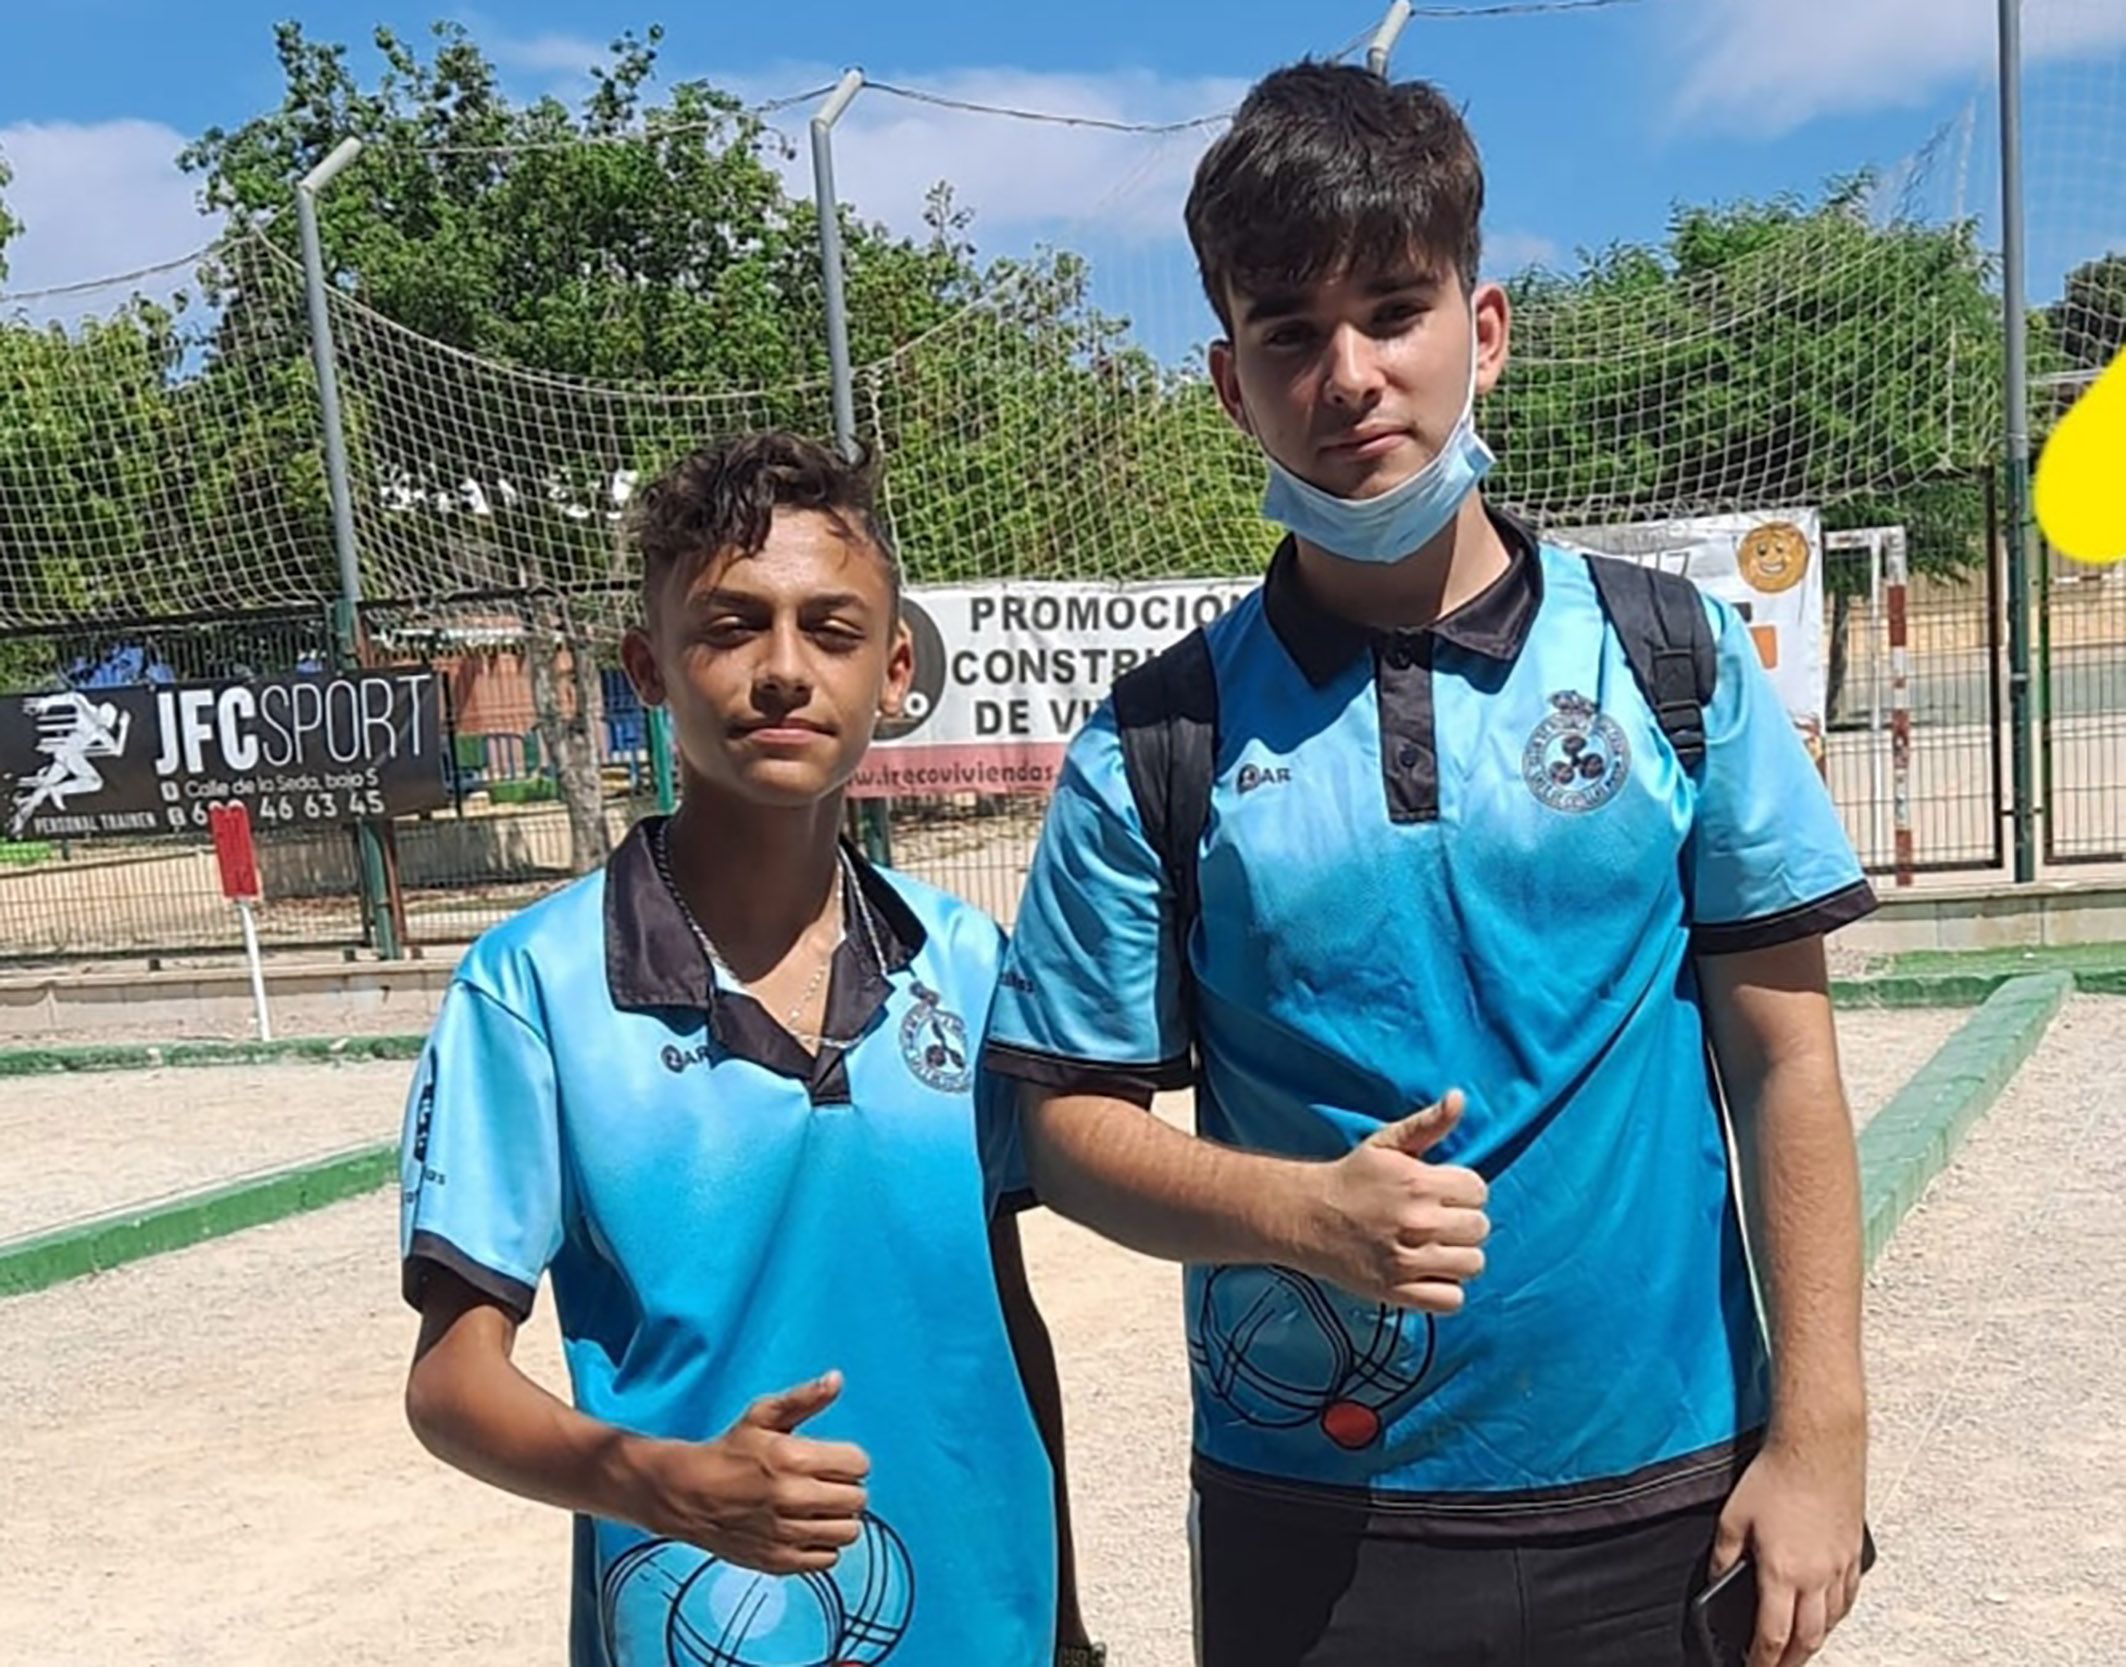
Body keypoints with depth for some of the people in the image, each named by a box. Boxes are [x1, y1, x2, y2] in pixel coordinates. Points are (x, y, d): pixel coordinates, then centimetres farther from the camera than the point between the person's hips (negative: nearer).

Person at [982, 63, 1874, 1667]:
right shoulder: (1157, 743, -6)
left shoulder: (1678, 657, -3)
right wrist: (1305, 1212, -19)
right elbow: (1075, 1116, -2)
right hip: (1308, 1516, 0)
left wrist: (1821, 1432, -3)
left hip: (1662, 1493, 1)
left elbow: (1785, 1056, -1)